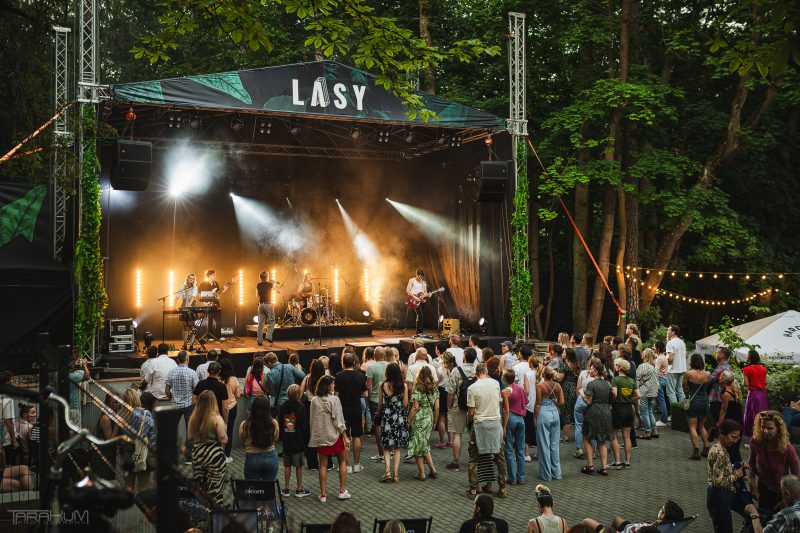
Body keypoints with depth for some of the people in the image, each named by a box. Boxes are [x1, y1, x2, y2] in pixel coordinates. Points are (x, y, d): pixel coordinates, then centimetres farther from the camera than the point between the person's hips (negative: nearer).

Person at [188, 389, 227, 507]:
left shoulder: (193, 418, -4)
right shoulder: (217, 419, -17)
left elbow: (190, 437, 9)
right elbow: (224, 440, -14)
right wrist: (224, 430, 4)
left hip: (197, 454, 4)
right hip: (214, 455, -4)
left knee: (198, 486, 18)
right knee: (215, 487, 6)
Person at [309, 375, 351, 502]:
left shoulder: (314, 401, -4)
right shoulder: (334, 399, -14)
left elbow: (313, 420, 2)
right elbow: (339, 420, -13)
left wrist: (314, 436, 13)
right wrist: (345, 437, -7)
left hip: (321, 436, 3)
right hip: (335, 435, -3)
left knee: (323, 465, 10)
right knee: (342, 461, 15)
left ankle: (323, 494, 11)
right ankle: (342, 491, 14)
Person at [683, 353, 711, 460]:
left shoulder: (688, 374, -15)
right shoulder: (707, 374, -5)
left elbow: (685, 387, -2)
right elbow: (707, 386, 10)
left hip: (693, 402, -4)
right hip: (704, 402, 4)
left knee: (692, 427, 1)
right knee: (702, 426, 21)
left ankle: (696, 452, -6)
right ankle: (706, 449, 21)